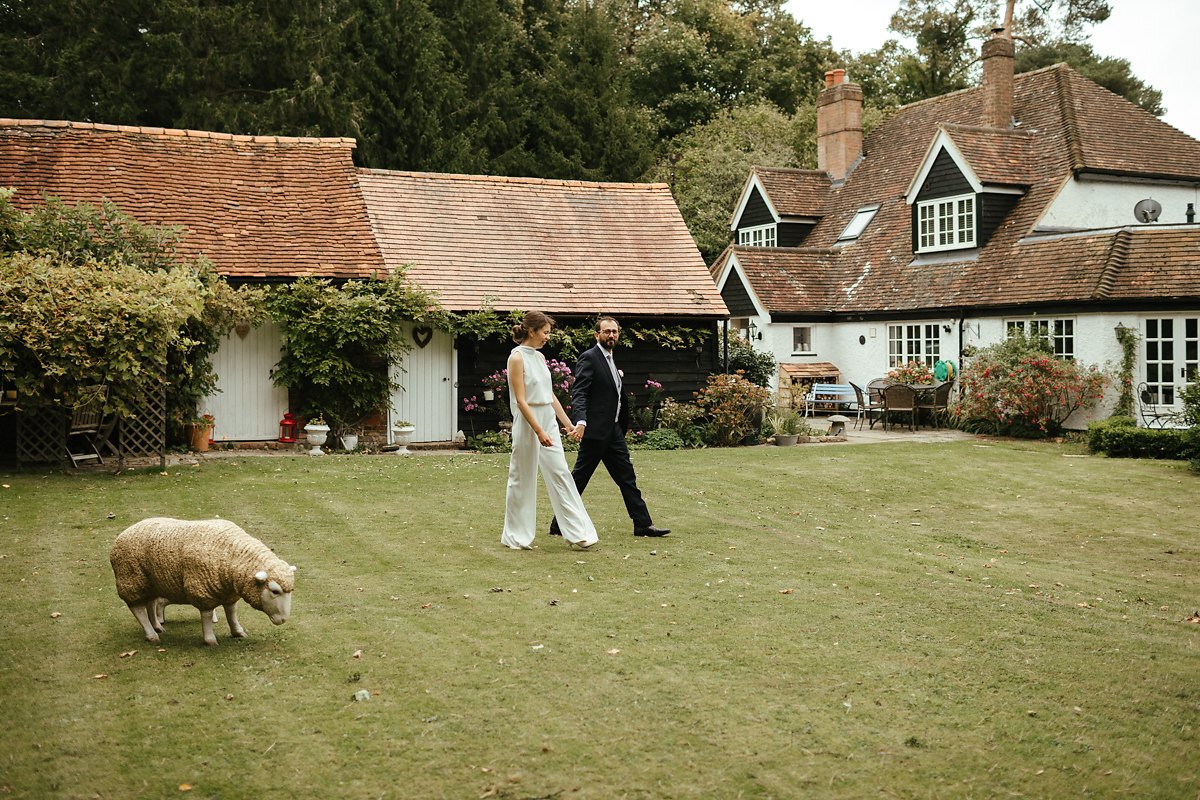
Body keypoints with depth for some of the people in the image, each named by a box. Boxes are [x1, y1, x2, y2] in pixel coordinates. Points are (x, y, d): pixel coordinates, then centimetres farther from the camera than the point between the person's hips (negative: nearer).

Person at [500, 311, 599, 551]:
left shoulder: (540, 357, 12)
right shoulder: (517, 358, -12)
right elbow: (520, 400, -17)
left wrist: (568, 424, 14)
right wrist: (538, 431, -22)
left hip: (548, 421, 8)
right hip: (528, 423, -7)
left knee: (561, 475, 3)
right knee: (523, 479, 3)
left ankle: (577, 532, 3)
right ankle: (516, 536, 15)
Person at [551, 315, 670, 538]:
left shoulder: (610, 360, 17)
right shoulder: (589, 358, -10)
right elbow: (578, 393, -21)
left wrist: (623, 426, 23)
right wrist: (581, 421, -35)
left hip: (613, 431, 9)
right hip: (595, 430, -9)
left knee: (627, 478, 8)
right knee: (578, 479, -2)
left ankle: (643, 524, 10)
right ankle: (558, 525, 8)